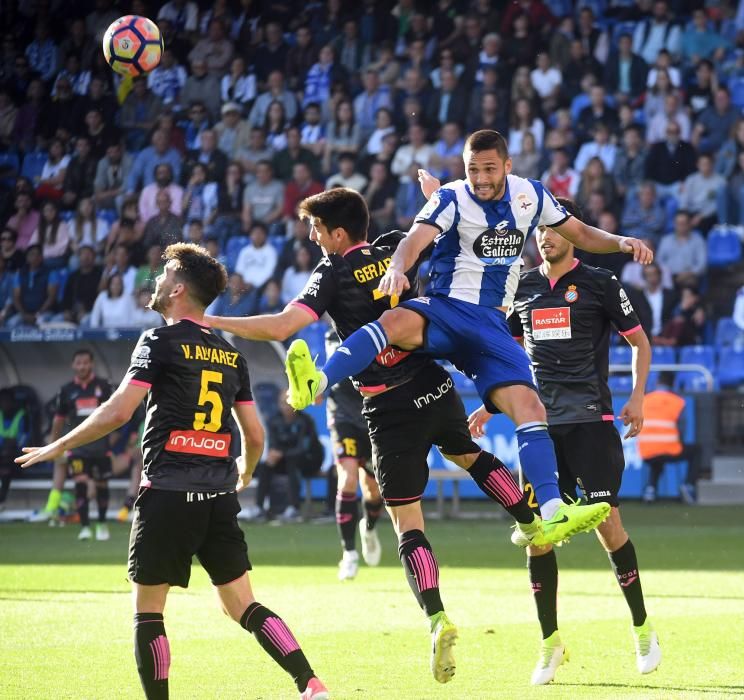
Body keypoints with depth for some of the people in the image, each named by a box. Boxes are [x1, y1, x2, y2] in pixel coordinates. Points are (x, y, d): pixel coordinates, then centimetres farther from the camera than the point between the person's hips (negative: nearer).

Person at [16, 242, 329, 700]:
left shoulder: (161, 342, -4)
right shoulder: (232, 356, 14)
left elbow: (119, 411, -12)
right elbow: (255, 435, 16)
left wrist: (59, 447, -2)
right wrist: (244, 474, 37)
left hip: (169, 492, -6)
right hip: (219, 495, 6)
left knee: (148, 608, 4)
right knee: (244, 607, 8)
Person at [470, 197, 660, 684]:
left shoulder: (599, 283, 0)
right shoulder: (522, 289, 12)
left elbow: (640, 342, 6)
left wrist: (637, 397, -6)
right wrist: (489, 406, 15)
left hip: (591, 420, -4)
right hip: (540, 424, 4)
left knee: (606, 522, -9)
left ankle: (643, 628, 8)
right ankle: (551, 643, 8)